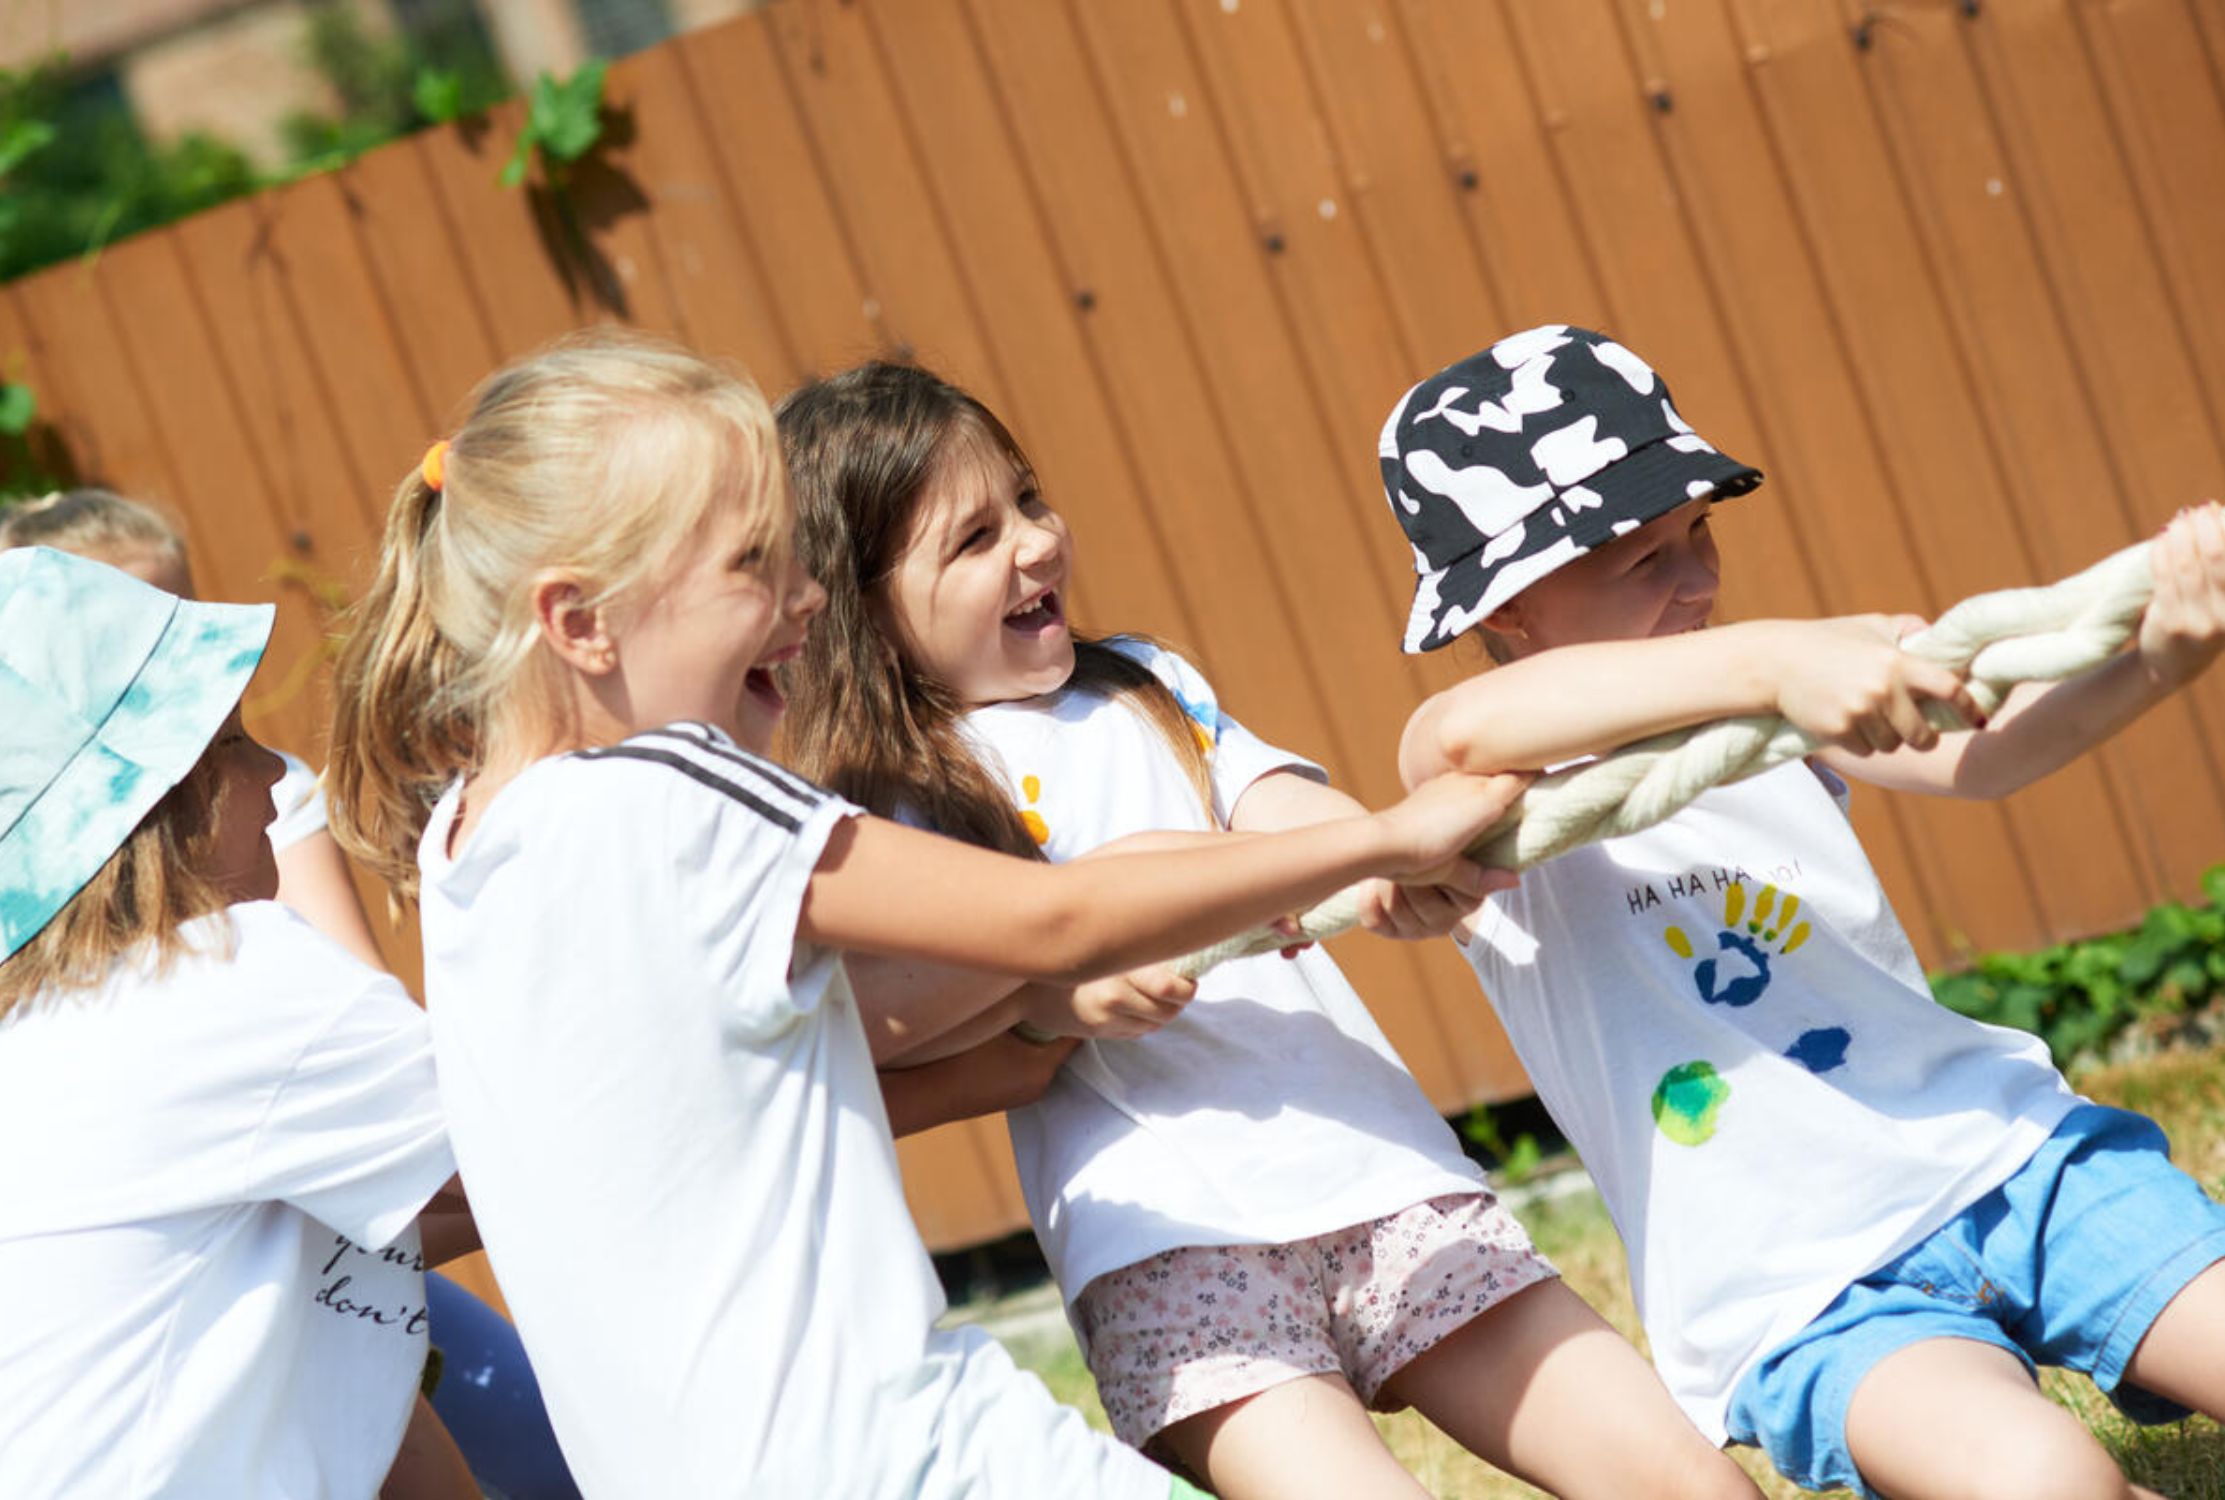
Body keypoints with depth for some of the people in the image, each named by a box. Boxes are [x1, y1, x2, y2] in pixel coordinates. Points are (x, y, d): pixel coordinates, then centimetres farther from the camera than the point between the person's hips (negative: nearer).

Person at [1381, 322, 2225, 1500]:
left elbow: (1978, 753, -7)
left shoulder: (1786, 697, 10)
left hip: (2009, 1151, 5)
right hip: (1798, 1301, -5)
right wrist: (1765, 662, -43)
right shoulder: (1496, 787, -6)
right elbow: (1466, 734, -32)